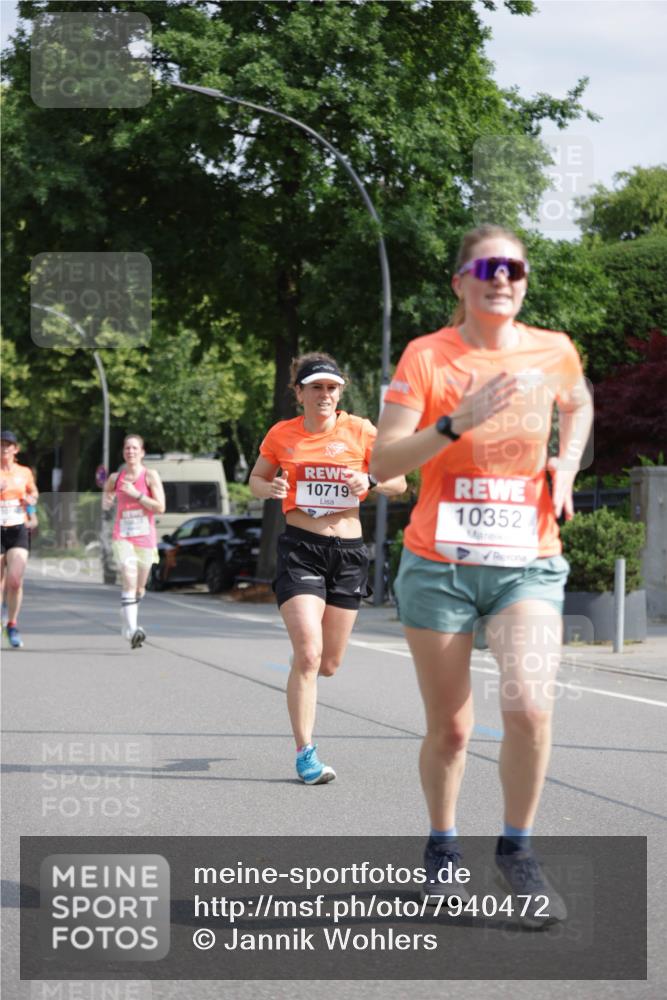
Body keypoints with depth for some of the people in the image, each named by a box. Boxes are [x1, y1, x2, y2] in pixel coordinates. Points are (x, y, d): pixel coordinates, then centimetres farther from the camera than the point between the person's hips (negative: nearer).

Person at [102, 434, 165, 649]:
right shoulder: (115, 478, 7)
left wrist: (136, 494, -16)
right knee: (129, 581, -20)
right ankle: (132, 631, -28)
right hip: (122, 537, 0)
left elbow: (160, 507, -9)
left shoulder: (150, 476, -1)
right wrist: (107, 500, -2)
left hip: (145, 539, 0)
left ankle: (127, 623, 39)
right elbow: (105, 505, 21)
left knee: (139, 588, 11)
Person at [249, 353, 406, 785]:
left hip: (348, 551, 2)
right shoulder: (282, 435, 2)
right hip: (300, 548, -2)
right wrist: (270, 489, -7)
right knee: (308, 654, -17)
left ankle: (301, 681, 45)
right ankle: (305, 754, -9)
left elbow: (399, 482, 7)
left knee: (330, 663, 8)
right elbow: (256, 478, 16)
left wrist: (370, 482, -14)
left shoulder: (359, 431, 1)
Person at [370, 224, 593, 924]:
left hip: (527, 563, 1)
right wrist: (457, 422, -26)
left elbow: (577, 405, 26)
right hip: (440, 565, -1)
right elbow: (383, 461, -12)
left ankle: (516, 846, 3)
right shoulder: (426, 356, -6)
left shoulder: (554, 352, 2)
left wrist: (566, 465, 8)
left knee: (529, 705, -19)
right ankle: (442, 846, 31)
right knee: (448, 728, 6)